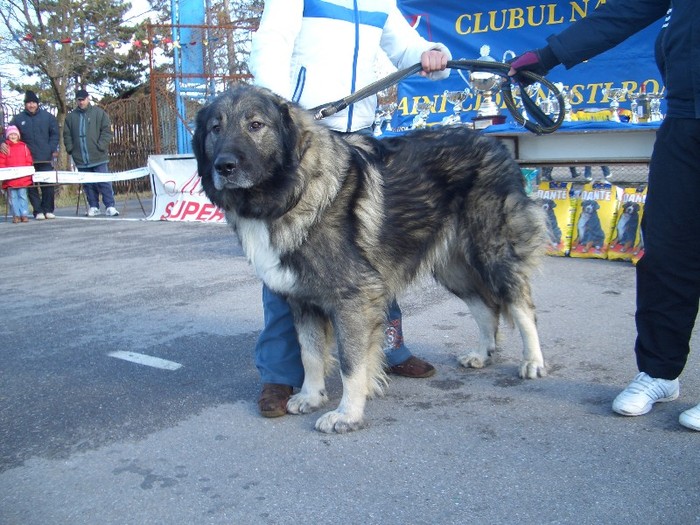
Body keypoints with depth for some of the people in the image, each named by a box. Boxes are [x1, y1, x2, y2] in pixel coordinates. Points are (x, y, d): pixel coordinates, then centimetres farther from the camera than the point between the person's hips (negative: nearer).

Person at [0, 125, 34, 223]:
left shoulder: (24, 146, 9)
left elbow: (29, 161, 7)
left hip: (23, 177, 0)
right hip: (10, 179, 0)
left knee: (22, 195, 2)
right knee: (13, 197, 2)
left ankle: (24, 214, 5)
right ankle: (16, 215, 5)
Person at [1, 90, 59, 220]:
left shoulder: (48, 116, 7)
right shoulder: (18, 118, 8)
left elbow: (54, 134, 6)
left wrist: (53, 150, -4)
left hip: (45, 159, -1)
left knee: (48, 185, -2)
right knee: (31, 186, 0)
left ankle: (48, 210, 9)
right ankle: (38, 211, 7)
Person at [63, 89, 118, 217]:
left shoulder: (99, 112, 2)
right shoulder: (71, 116, 11)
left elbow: (107, 130, -2)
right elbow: (67, 135, 16)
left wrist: (101, 146, -10)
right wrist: (70, 149, 3)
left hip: (98, 157, -3)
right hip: (81, 158, 3)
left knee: (104, 182, -5)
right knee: (88, 184, 6)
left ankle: (110, 206, -2)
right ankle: (93, 207, 13)